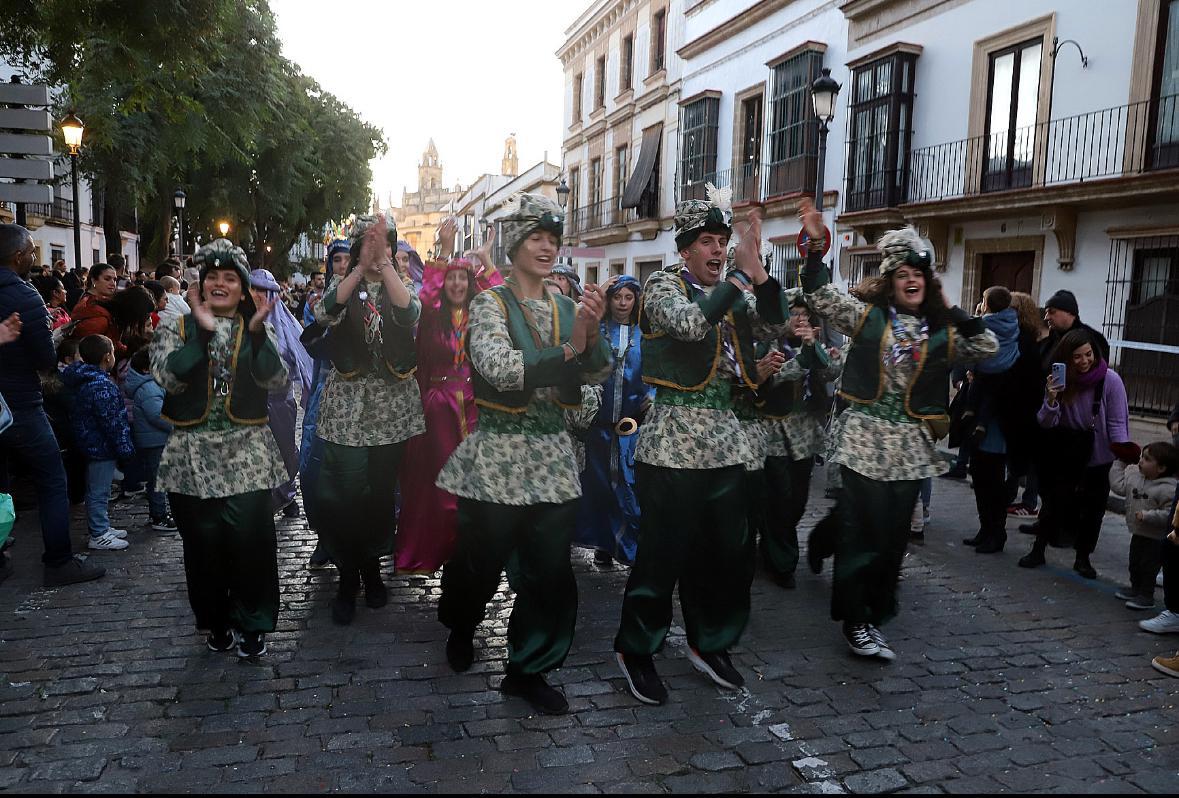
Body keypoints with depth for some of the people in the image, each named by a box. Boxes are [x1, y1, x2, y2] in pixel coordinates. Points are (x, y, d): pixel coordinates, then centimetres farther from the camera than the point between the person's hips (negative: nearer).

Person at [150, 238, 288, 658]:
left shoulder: (258, 330, 8)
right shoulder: (175, 329, 6)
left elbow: (276, 380, -8)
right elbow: (169, 378, -12)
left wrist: (257, 332, -20)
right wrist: (203, 331, -19)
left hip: (247, 454, 0)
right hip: (191, 454, 0)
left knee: (251, 540, -2)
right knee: (203, 543, 6)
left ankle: (252, 623, 15)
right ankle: (215, 620, 26)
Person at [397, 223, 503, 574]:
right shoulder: (432, 315, 3)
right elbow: (424, 294, -17)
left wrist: (485, 259, -10)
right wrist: (444, 252, -21)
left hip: (473, 404, 1)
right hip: (438, 403, -1)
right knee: (435, 474, 4)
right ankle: (426, 549, 16)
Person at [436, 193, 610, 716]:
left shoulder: (565, 308, 10)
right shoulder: (490, 303, -6)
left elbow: (597, 374, 0)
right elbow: (501, 370, -22)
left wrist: (592, 334, -19)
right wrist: (569, 349, -25)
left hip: (552, 457, 5)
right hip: (497, 456, -4)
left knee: (549, 570, 6)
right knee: (482, 561, 11)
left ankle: (528, 670, 24)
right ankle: (461, 626, 43)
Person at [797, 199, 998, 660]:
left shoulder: (943, 333, 8)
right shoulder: (867, 315, 2)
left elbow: (988, 349, 3)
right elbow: (822, 296, -3)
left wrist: (956, 315, -7)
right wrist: (816, 247, -12)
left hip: (910, 446, 3)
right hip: (864, 439, -3)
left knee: (893, 535, 10)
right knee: (860, 531, -1)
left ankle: (876, 615, 24)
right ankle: (855, 620, 8)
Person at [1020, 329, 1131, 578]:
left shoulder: (1110, 380, -14)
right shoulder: (1062, 380, -6)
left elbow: (1117, 421, -12)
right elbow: (1047, 423, -9)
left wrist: (1123, 453, -23)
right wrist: (1051, 399, -27)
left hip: (1098, 458, -1)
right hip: (1066, 457, 1)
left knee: (1092, 508, 9)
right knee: (1054, 501, 4)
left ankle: (1083, 558, 25)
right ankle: (1038, 550, 17)